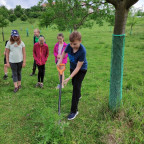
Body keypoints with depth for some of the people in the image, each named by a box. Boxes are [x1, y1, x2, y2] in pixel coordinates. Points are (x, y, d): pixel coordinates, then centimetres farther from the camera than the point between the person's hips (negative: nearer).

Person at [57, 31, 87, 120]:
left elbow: (78, 67, -32)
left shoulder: (82, 51, -36)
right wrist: (60, 60, -12)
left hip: (81, 69, -6)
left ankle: (74, 110, -5)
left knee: (76, 87, -13)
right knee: (74, 84, 23)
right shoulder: (69, 46, -21)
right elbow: (64, 52, 4)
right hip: (72, 67, 6)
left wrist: (69, 78, -33)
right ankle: (79, 96, 56)